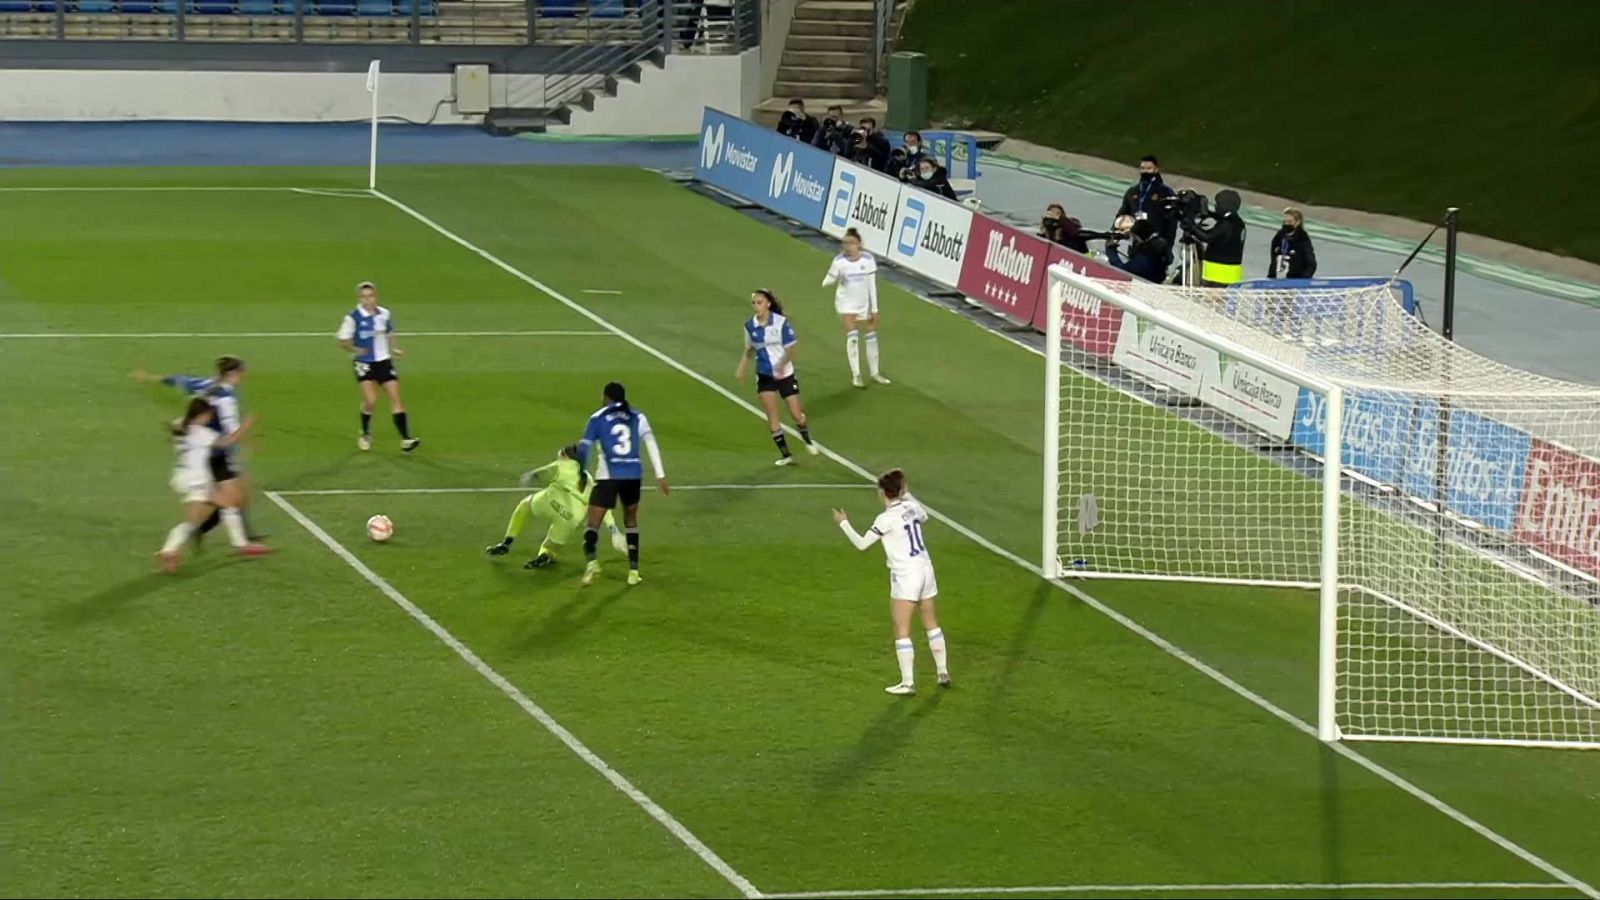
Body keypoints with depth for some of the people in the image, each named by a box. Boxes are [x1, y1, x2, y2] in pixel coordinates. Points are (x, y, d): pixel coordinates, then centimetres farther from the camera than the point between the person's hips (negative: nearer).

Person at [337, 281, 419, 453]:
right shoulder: (353, 318, -12)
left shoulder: (384, 314, 2)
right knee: (371, 401, -15)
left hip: (384, 361, 4)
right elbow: (343, 341, -5)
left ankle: (406, 440, -3)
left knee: (395, 398, -3)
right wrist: (355, 350, -22)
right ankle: (365, 434, 14)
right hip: (364, 364, -4)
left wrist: (393, 350, 5)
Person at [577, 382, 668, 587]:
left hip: (608, 476, -3)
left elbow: (583, 449, 2)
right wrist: (660, 476, 1)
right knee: (631, 522, 23)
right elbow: (651, 445, 3)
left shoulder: (598, 418, 5)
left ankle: (591, 561, -32)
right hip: (633, 476, 3)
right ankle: (633, 571, 18)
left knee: (593, 524, -3)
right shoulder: (637, 417, 11)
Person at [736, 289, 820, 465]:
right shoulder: (750, 325, -2)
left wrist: (783, 363, -28)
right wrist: (741, 369, 6)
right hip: (764, 376, 3)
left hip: (785, 374, -3)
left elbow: (790, 349, -12)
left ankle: (808, 440, 33)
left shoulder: (781, 322, -14)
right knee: (772, 416, -4)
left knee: (796, 414, 2)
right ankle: (785, 455, 5)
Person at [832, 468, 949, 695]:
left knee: (902, 631, -1)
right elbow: (924, 516, 29)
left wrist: (844, 523, -1)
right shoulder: (911, 507, 4)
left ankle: (908, 683, -3)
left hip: (905, 576, -7)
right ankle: (943, 673, 27)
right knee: (932, 624, 19)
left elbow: (862, 544, -13)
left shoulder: (887, 519, -17)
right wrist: (907, 494, 32)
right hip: (926, 569, 7)